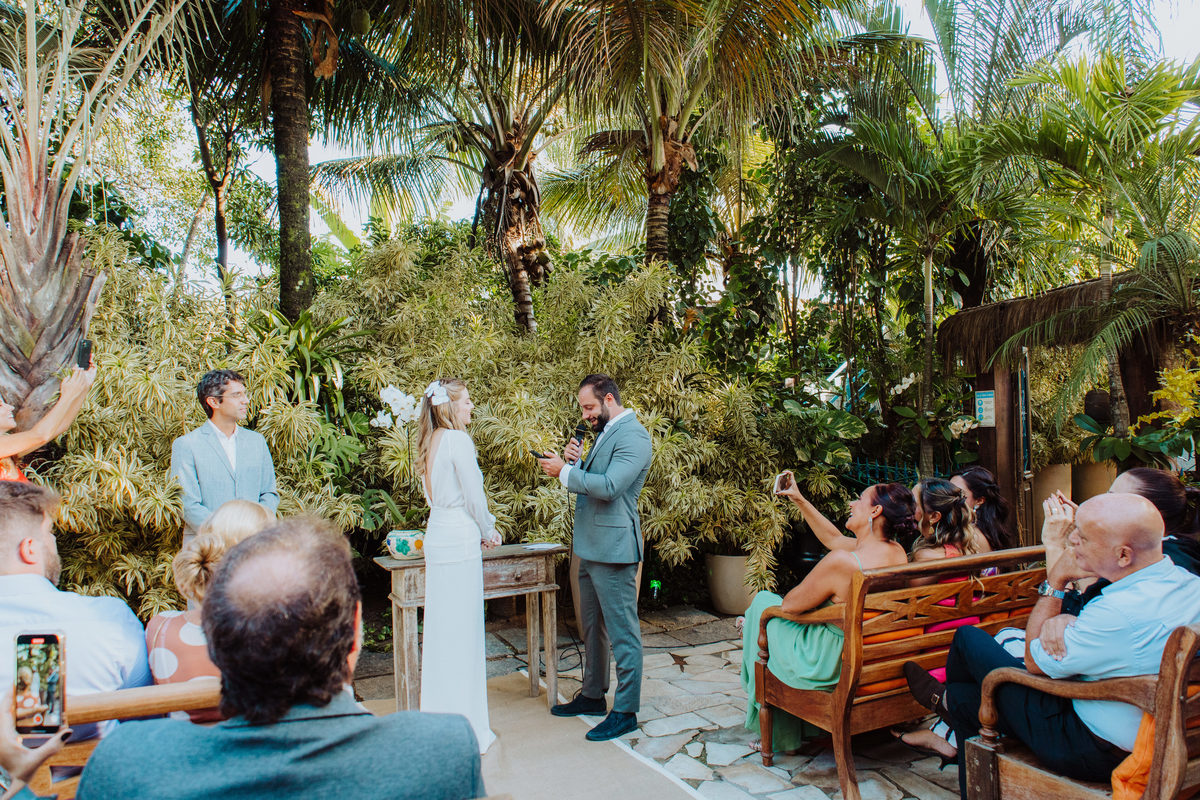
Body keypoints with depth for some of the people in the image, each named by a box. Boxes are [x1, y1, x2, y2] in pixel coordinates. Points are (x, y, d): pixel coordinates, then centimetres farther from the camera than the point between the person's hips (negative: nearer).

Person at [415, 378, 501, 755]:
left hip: (437, 536, 8)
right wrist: (488, 531, 4)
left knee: (440, 628, 15)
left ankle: (438, 718, 27)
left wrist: (482, 528, 17)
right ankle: (467, 726, 10)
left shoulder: (431, 441, 11)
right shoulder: (458, 440, -14)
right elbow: (473, 495, -13)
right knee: (462, 631, 0)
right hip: (460, 540, -8)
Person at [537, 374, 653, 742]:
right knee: (592, 627, 20)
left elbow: (609, 486, -26)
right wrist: (575, 462, 0)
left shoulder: (633, 436, -15)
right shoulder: (605, 433, 16)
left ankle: (625, 712, 10)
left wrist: (564, 471, -17)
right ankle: (593, 695, 34)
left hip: (613, 548, -10)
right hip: (590, 546, 10)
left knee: (623, 633, 0)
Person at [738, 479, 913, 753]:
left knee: (762, 602, 15)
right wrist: (800, 500, 14)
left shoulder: (842, 561, -32)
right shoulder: (898, 553, -7)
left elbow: (790, 604, -19)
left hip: (830, 667, -7)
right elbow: (834, 538, 10)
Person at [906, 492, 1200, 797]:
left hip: (1093, 755, -8)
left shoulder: (1121, 613, -34)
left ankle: (944, 698, 38)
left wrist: (1055, 581, -13)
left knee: (968, 637, 6)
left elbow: (1035, 660, -15)